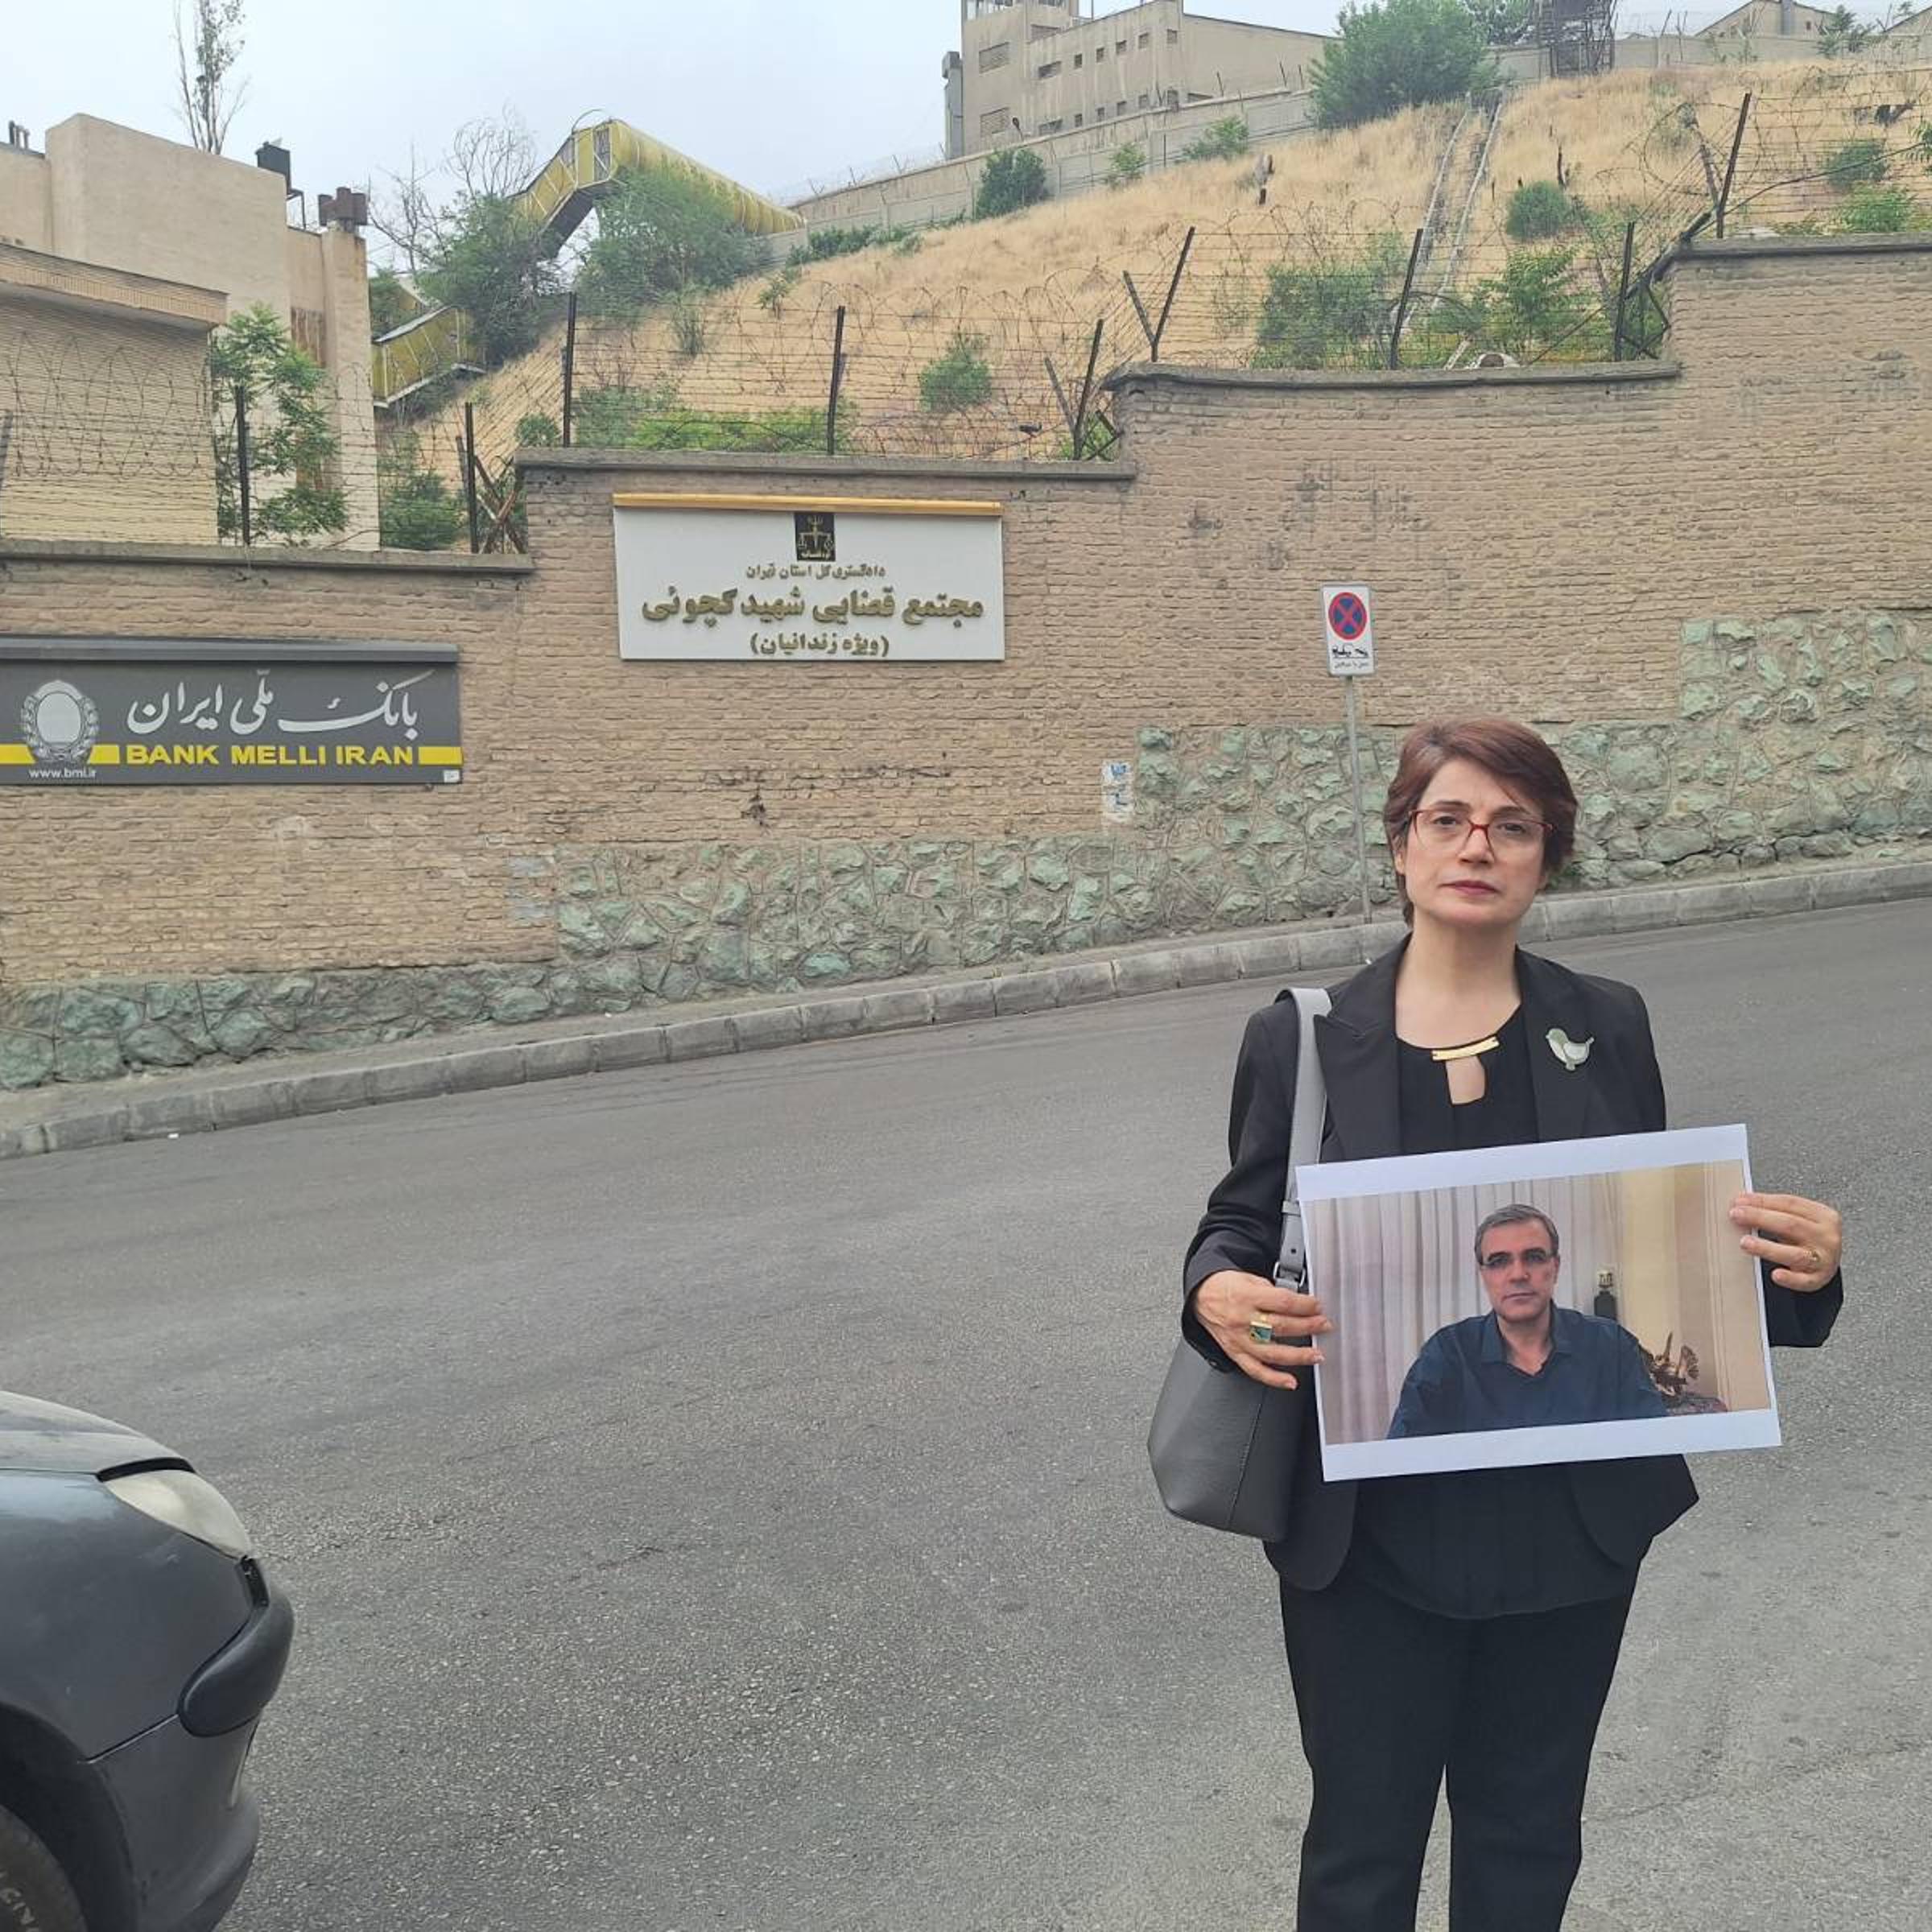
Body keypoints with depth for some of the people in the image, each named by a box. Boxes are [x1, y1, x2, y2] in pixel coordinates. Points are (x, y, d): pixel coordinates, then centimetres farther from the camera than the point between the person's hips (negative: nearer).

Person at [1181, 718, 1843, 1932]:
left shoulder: (1607, 1031, -1)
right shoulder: (1302, 1040, -6)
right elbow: (1241, 1222, 2)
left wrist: (1797, 1264, -14)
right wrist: (1218, 1293, -20)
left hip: (1570, 1521, 2)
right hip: (1371, 1525, -2)